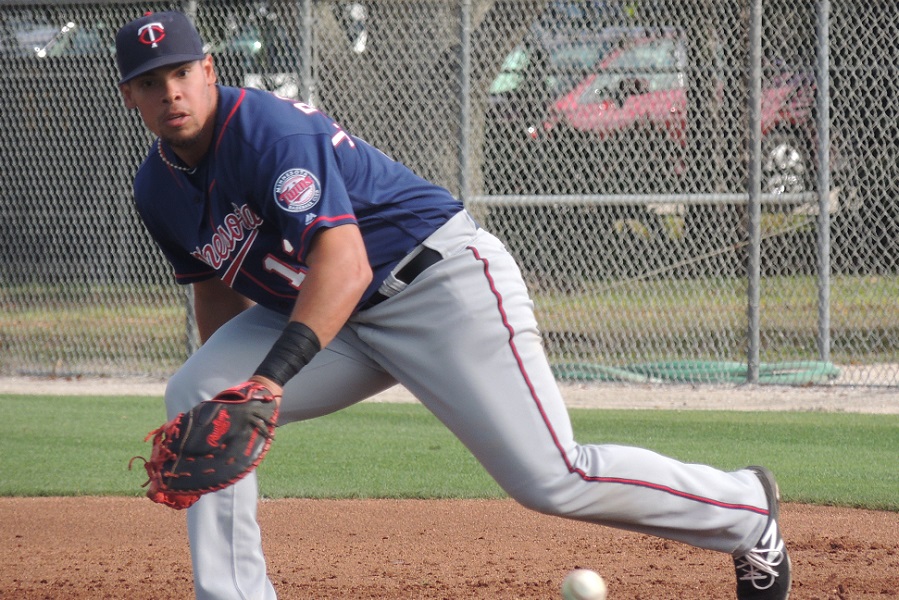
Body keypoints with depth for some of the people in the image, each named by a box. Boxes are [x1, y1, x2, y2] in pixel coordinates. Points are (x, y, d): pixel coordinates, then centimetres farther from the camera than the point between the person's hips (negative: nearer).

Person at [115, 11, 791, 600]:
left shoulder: (269, 129, -25)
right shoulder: (159, 188, 2)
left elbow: (346, 265, -36)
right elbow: (217, 286, 20)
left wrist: (271, 375, -46)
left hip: (444, 280, -8)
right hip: (342, 320, 8)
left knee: (549, 480, -12)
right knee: (194, 398, -9)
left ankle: (747, 509, 9)